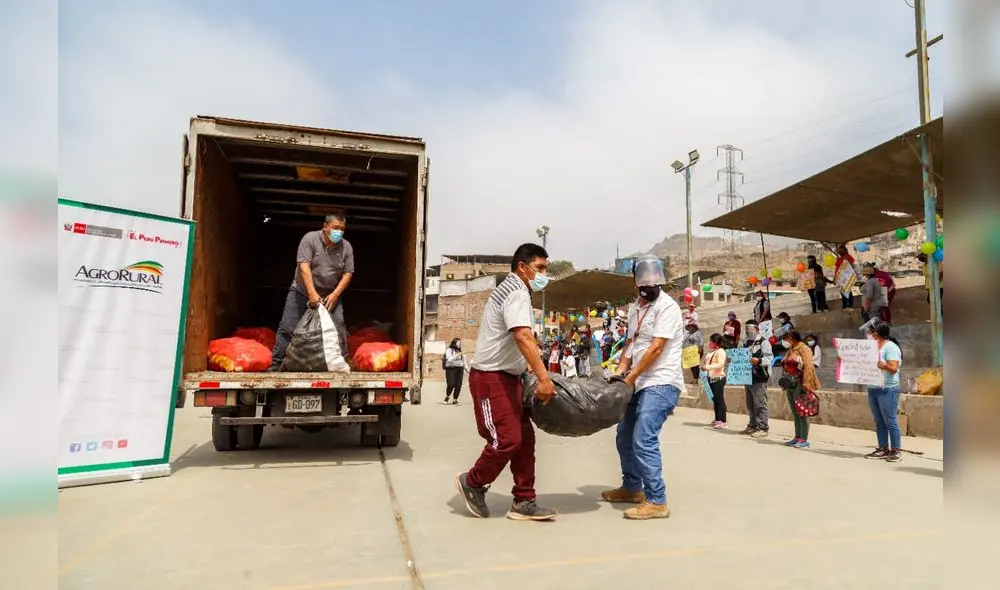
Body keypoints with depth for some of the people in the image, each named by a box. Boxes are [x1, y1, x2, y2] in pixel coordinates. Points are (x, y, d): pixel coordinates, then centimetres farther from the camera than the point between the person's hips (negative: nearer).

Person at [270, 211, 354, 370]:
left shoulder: (346, 247, -5)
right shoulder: (310, 239, -15)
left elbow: (348, 273, -4)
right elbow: (304, 266, -22)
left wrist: (335, 295, -15)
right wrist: (312, 293, -29)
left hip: (331, 295, 2)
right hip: (302, 292, -2)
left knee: (338, 326, -4)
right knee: (287, 327, -2)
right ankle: (276, 363, 7)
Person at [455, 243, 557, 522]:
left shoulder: (511, 290, 17)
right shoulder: (517, 292, -16)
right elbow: (523, 337, -32)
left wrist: (529, 367, 24)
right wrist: (544, 377, -38)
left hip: (506, 376, 11)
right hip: (491, 378, -11)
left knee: (524, 438, 8)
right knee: (507, 439, -9)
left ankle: (523, 502, 13)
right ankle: (472, 483, 15)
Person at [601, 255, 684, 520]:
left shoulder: (667, 306, -13)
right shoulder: (634, 308, 14)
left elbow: (656, 348, -18)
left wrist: (631, 377, -15)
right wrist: (621, 371, 3)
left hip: (661, 384, -9)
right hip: (641, 384, 9)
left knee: (643, 440, -17)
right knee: (624, 437, 17)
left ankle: (656, 501, -8)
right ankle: (632, 488, 33)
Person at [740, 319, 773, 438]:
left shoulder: (763, 342, -7)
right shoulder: (746, 343, 19)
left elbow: (769, 358, -16)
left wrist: (758, 361, -33)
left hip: (759, 378, -8)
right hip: (748, 377, 8)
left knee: (760, 404, -7)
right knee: (750, 404, 13)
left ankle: (763, 428, -3)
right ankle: (753, 426, 22)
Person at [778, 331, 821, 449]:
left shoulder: (803, 348, -6)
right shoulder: (790, 351, 19)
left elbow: (808, 366, -16)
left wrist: (806, 383, -23)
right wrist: (785, 382, 14)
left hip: (799, 385, -8)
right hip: (790, 385, 8)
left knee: (801, 413, -5)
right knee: (795, 413, 10)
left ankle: (804, 440, -2)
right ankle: (797, 437, 14)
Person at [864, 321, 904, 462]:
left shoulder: (890, 347, -9)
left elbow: (893, 368, -18)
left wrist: (882, 365, -35)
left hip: (888, 389, -8)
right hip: (873, 388, 8)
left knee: (890, 421, -4)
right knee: (879, 421, 9)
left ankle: (895, 451, 3)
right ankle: (883, 449, 14)